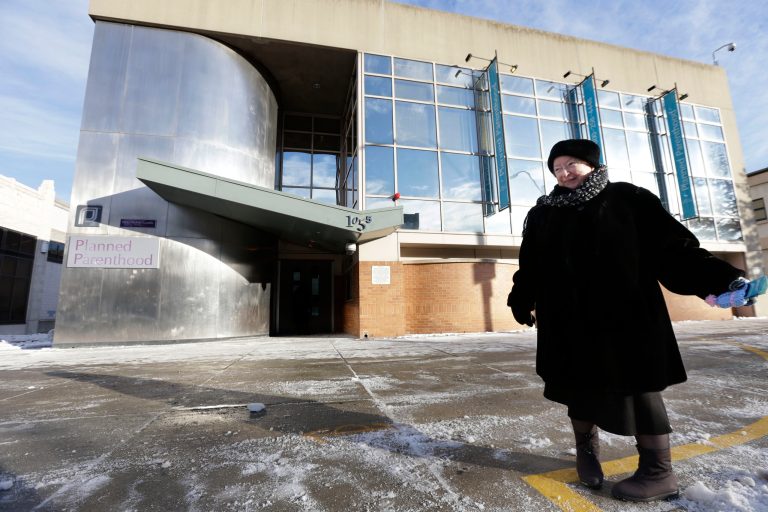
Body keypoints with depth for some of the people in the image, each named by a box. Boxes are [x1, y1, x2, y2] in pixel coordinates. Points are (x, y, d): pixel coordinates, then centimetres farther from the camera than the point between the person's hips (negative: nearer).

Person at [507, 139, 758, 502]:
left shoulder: (626, 198, 2)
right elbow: (530, 266, 8)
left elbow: (672, 244, -4)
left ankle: (658, 471, 23)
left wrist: (719, 279, -15)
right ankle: (587, 450, 32)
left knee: (636, 385, 5)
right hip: (568, 319, 3)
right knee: (578, 384, 11)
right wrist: (521, 302, 3)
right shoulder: (543, 214, 9)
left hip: (626, 313, -2)